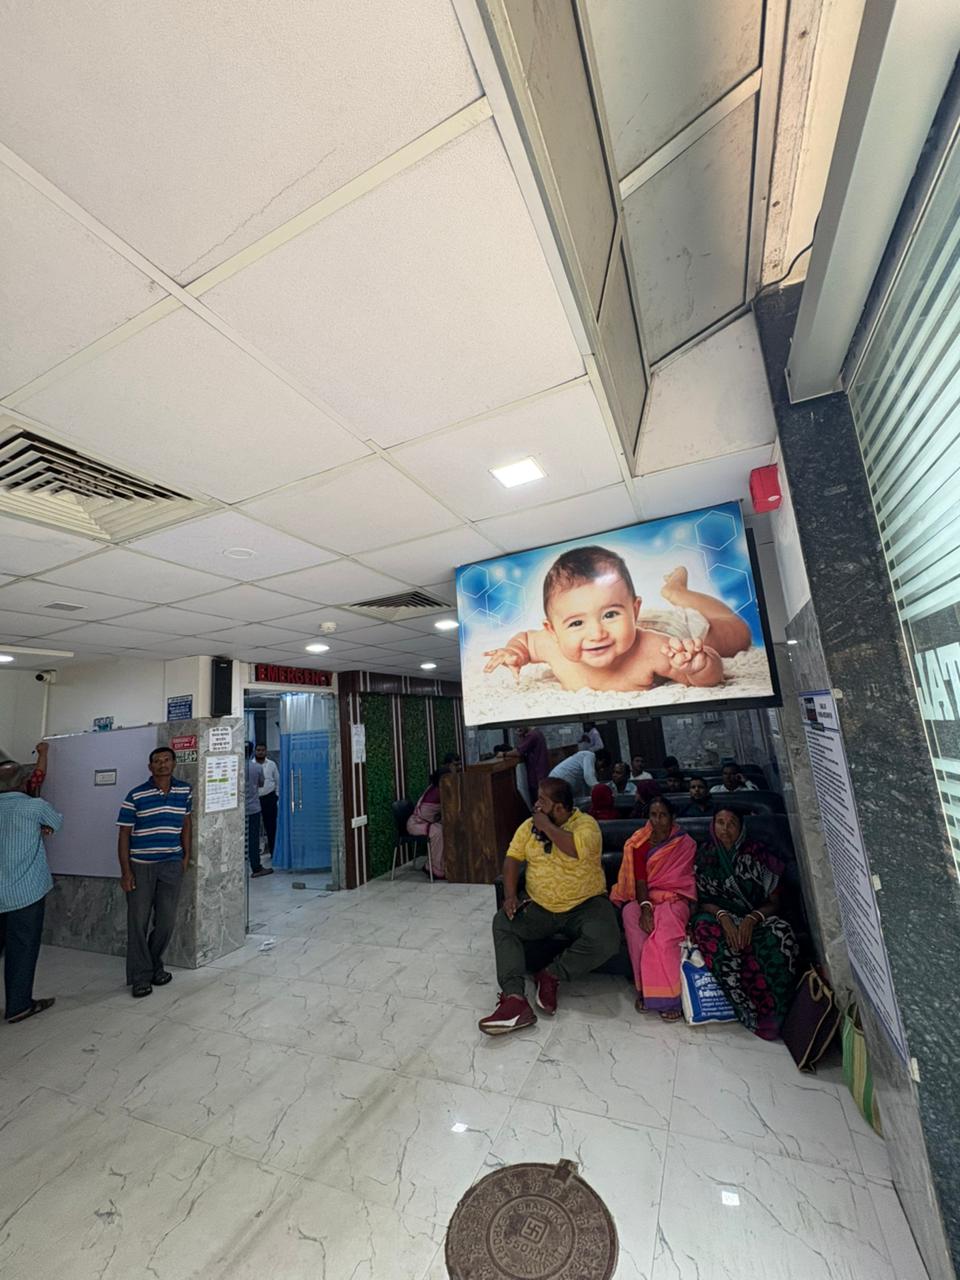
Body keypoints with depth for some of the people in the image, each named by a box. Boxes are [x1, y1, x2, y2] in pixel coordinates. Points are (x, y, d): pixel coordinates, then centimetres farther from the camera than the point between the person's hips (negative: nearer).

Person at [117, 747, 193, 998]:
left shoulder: (185, 791, -1)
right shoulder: (136, 796, -10)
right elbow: (124, 834, -6)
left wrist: (186, 856, 9)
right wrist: (125, 871, -9)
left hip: (171, 865, 3)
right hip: (140, 866, -2)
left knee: (166, 921, 9)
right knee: (138, 921, 4)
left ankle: (154, 966, 33)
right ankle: (140, 977, 20)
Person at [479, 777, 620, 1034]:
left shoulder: (586, 823, -14)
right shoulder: (529, 825, 2)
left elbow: (576, 850, -34)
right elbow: (512, 858, 1)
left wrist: (546, 826, -22)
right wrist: (510, 895, -14)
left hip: (585, 904, -4)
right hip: (540, 907, 4)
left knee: (605, 940, -30)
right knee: (502, 923, -15)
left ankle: (551, 975, -9)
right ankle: (514, 998, -22)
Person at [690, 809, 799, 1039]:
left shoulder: (757, 853, 0)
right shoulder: (705, 854, 2)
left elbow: (774, 901, 0)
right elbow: (702, 900, 2)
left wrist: (752, 919, -18)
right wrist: (723, 916, -19)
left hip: (755, 918, 0)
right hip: (718, 917, 0)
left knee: (781, 934, -34)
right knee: (704, 930, -35)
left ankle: (772, 1013, -22)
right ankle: (751, 1013, -28)